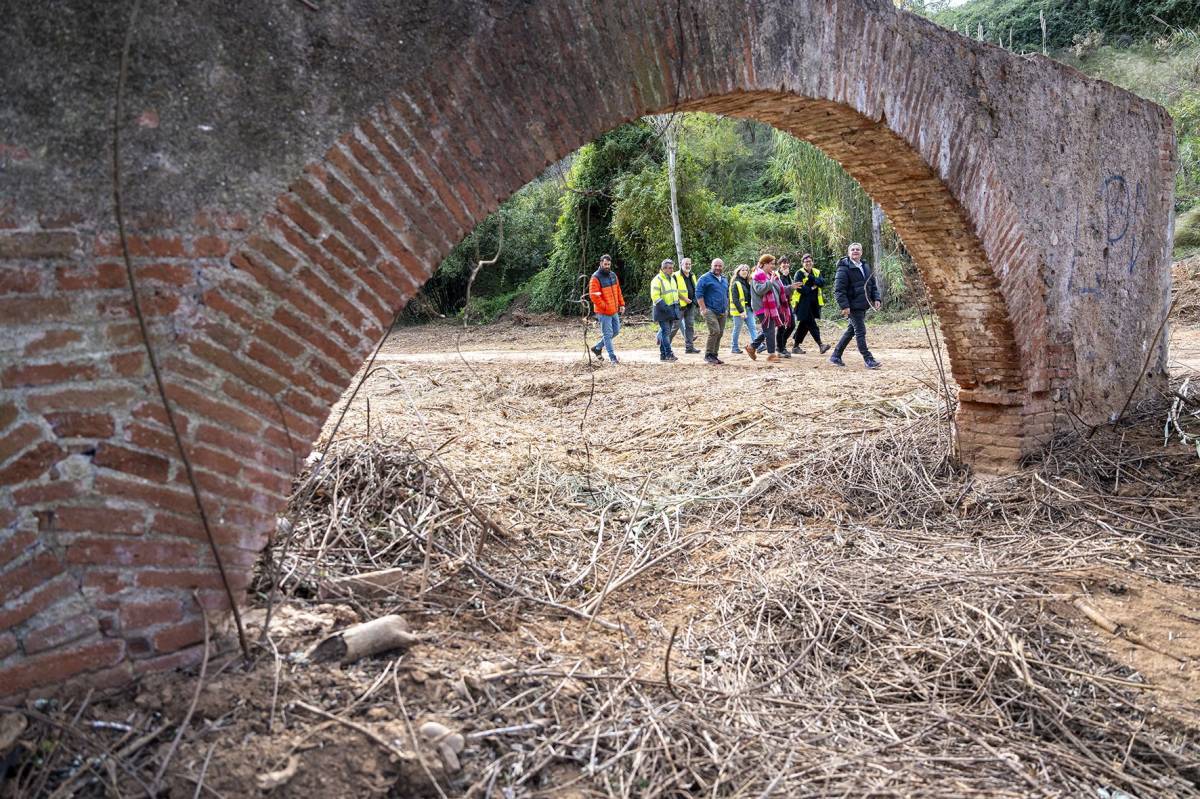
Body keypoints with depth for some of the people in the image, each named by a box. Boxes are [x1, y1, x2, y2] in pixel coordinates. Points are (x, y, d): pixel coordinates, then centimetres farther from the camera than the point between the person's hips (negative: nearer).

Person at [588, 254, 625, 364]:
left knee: (616, 331, 15)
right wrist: (605, 307, -19)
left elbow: (618, 291, 19)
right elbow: (593, 295, -19)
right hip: (603, 312, -8)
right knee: (608, 334, -3)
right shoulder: (596, 277, -13)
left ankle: (597, 348, 27)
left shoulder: (613, 275, 10)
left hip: (614, 310, 8)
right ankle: (612, 357, 3)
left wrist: (621, 304, 11)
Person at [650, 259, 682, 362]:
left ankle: (663, 354, 14)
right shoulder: (657, 280, -11)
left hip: (672, 310, 8)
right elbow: (655, 296, -17)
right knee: (666, 332, -11)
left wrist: (676, 306, 16)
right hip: (662, 310, -8)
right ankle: (668, 354, -12)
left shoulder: (672, 279, 16)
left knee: (667, 332, 9)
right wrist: (665, 307, -22)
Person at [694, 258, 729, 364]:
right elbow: (699, 294, -9)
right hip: (710, 311, -7)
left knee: (720, 333, 5)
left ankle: (714, 355, 13)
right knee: (715, 331, -18)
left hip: (722, 312, 7)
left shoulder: (724, 280, 19)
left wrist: (726, 307, 20)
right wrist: (703, 309, -14)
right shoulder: (705, 278, -5)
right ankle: (708, 355, -9)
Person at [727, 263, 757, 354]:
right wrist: (741, 311, -22)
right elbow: (735, 299, -16)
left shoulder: (747, 283, 16)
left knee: (752, 328, -3)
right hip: (739, 310, -7)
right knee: (737, 329, 1)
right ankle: (735, 348, 11)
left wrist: (751, 308, 10)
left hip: (748, 309, 7)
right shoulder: (735, 284, -9)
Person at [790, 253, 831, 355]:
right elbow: (799, 288, -18)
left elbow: (822, 282, -8)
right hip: (803, 303, -6)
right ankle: (820, 345, -15)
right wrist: (811, 288, -10)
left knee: (804, 325, 11)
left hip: (813, 304, 6)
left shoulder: (817, 272, 11)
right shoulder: (800, 273, -5)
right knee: (811, 324, -11)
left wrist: (810, 277, -16)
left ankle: (795, 346, 19)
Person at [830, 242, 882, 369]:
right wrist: (844, 306, -21)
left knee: (851, 331, 14)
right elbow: (838, 289, -15)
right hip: (853, 306, -8)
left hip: (863, 306, 8)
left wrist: (876, 298, 7)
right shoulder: (844, 268, -11)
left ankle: (835, 356, 24)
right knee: (861, 332, -7)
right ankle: (868, 359, -2)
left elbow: (873, 284, 21)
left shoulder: (866, 266, 13)